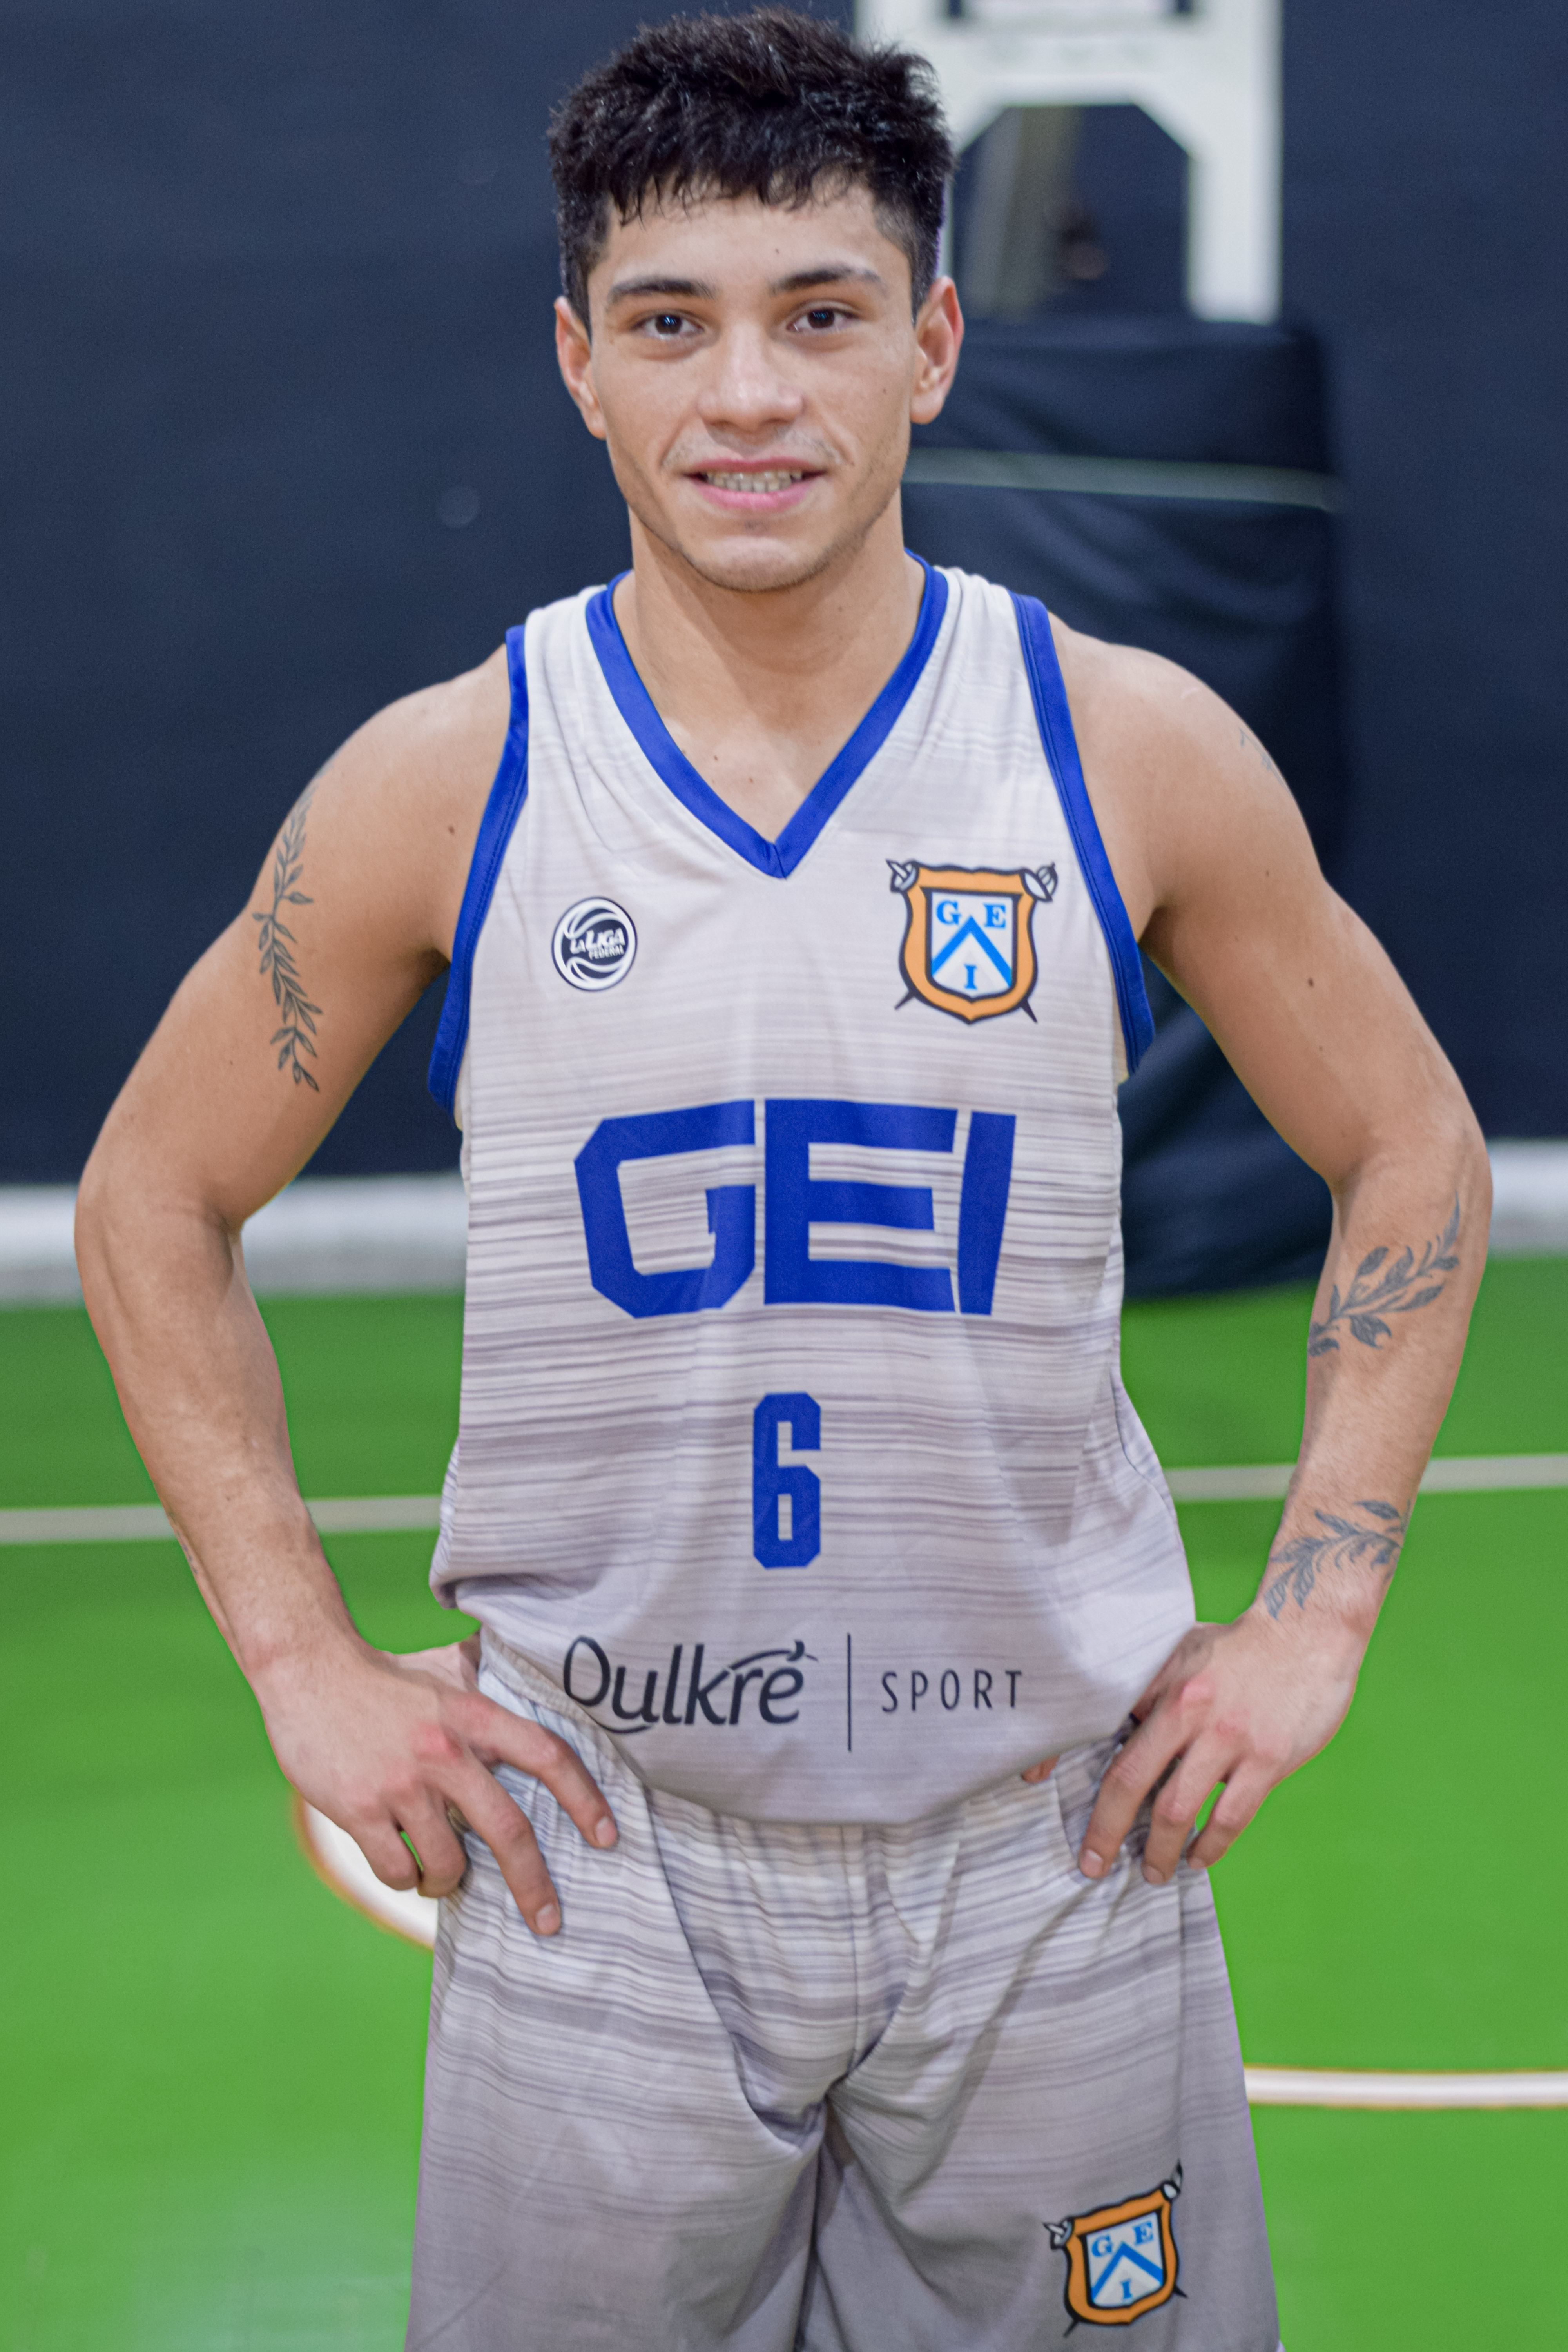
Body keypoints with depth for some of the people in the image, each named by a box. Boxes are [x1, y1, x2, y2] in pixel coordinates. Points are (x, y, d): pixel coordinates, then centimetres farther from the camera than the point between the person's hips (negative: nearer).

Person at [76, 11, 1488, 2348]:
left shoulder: (1134, 751, -3)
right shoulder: (445, 783, -3)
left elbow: (1410, 1154, 9)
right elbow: (156, 1202, 8)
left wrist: (1311, 1625, 2)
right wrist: (309, 1666, 1)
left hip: (1052, 1846, 0)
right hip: (599, 1851, 0)